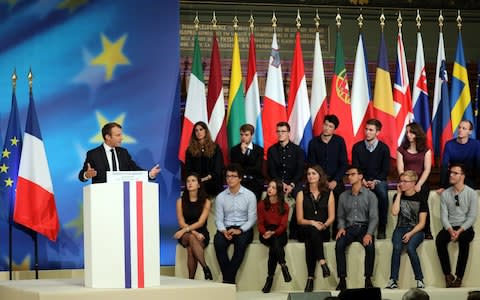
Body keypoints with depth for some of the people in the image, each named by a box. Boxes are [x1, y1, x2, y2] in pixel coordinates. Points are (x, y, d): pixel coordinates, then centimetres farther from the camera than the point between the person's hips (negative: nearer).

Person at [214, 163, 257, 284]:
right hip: (226, 228, 2)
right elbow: (219, 219, 6)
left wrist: (240, 230, -17)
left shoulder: (249, 195, 1)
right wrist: (224, 231, -15)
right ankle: (229, 279, -25)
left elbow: (252, 218, -2)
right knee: (218, 242, -32)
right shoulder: (220, 197, 8)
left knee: (241, 242, -36)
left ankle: (228, 279, -30)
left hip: (243, 229, -2)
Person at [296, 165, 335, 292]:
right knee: (313, 230, -37)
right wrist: (312, 223, -15)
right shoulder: (302, 194, 10)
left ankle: (311, 277, -38)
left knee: (310, 241, -34)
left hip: (323, 231, 0)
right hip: (305, 231, 0)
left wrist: (324, 225, -15)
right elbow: (300, 219, 4)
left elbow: (331, 217, 5)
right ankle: (322, 262, -48)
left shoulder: (328, 194, 11)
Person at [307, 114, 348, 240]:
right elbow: (311, 165, 4)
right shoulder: (314, 142, 5)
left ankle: (337, 234, -13)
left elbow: (344, 164, 3)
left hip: (335, 181, 0)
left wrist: (335, 181, -10)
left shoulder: (339, 141, 4)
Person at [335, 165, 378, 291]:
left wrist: (369, 234, -19)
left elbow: (374, 217, -4)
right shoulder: (343, 196, 14)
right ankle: (342, 280, -27)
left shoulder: (370, 195, 3)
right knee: (339, 245, -29)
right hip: (349, 228, 2)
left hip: (364, 227, -2)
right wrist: (341, 227, -5)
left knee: (370, 246, -33)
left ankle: (368, 279, -22)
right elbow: (340, 216, 18)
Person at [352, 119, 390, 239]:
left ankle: (381, 228, -24)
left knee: (383, 194, -35)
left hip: (378, 180, 0)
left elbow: (386, 170, 1)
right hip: (362, 180, 0)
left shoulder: (384, 148, 2)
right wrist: (363, 181, -16)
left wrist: (375, 182, -15)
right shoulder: (357, 147, 4)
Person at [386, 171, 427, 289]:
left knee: (410, 248, -33)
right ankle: (393, 280, -31)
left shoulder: (420, 198, 1)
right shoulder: (398, 196, 10)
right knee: (397, 247, -30)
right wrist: (399, 194, -5)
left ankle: (420, 280, -23)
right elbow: (394, 212, -9)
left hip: (416, 230, -2)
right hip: (401, 228, 2)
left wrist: (411, 234, -18)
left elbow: (422, 223, -3)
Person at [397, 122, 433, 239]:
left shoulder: (426, 150, 10)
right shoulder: (401, 150, 12)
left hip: (421, 183, -1)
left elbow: (427, 169, 2)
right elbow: (400, 170, 4)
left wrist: (418, 185, -10)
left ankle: (426, 231, -18)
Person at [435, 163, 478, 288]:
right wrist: (451, 231, -18)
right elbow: (444, 216, 1)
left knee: (464, 240, -36)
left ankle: (459, 277, -31)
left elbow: (472, 217, -6)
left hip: (465, 227, -3)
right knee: (439, 240, -29)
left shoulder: (471, 193, -2)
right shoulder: (445, 194, 6)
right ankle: (448, 275, -21)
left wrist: (460, 231, -20)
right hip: (449, 227, 3)